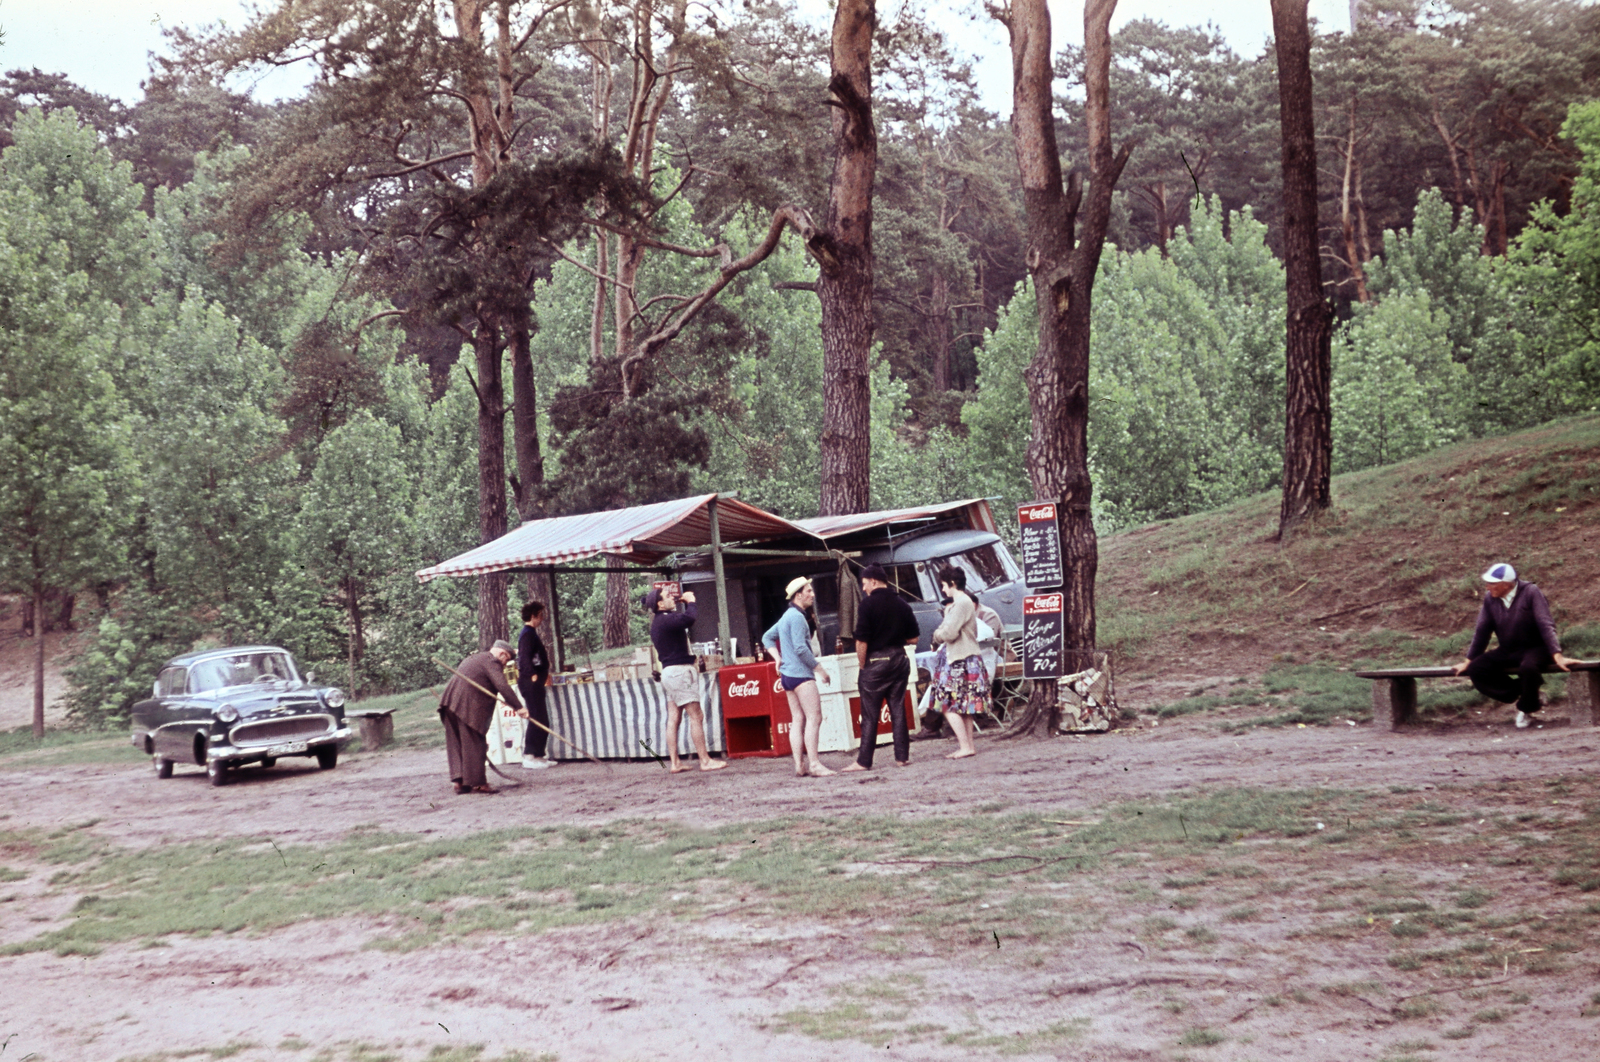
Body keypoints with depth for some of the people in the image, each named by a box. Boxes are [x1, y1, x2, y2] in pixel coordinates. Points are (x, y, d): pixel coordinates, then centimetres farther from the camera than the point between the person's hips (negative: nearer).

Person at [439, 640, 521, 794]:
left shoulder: (474, 658, 26)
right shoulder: (491, 662, -4)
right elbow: (502, 686, -16)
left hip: (450, 703, 9)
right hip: (468, 707, -9)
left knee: (456, 744, 10)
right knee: (474, 744, -3)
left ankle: (459, 781, 10)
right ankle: (477, 783, 0)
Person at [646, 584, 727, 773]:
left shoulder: (661, 621, 16)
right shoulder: (665, 620, -16)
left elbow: (685, 620, 30)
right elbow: (688, 619, -32)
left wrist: (686, 603, 18)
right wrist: (690, 602, -17)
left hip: (671, 672, 11)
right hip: (679, 671, -11)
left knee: (674, 719, 7)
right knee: (696, 716, -8)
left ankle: (674, 763, 7)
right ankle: (705, 761, -7)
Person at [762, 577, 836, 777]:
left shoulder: (786, 616, 17)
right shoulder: (797, 617, -13)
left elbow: (767, 637, 25)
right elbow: (800, 648, -20)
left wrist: (778, 659, 15)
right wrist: (819, 669, -13)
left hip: (788, 674, 10)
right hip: (800, 674, -10)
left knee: (798, 719, 9)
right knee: (814, 717, -11)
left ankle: (799, 764, 7)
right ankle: (814, 764, -16)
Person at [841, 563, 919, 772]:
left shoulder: (869, 603, -11)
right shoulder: (902, 604, 6)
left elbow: (862, 640, -14)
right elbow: (913, 638, 8)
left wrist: (862, 665, -3)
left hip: (876, 661, -5)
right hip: (899, 659, 5)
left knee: (869, 714, -1)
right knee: (898, 710, 10)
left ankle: (864, 761, 1)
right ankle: (902, 756, 9)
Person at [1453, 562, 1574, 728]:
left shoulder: (1531, 593, -13)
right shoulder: (1489, 598, -1)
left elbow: (1545, 626, -18)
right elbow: (1482, 631, 7)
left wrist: (1557, 656, -25)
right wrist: (1468, 661, 9)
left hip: (1534, 648, -5)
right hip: (1508, 651, 5)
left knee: (1528, 668, -39)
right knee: (1475, 670, -17)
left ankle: (1526, 710, -10)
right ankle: (1520, 690, -5)